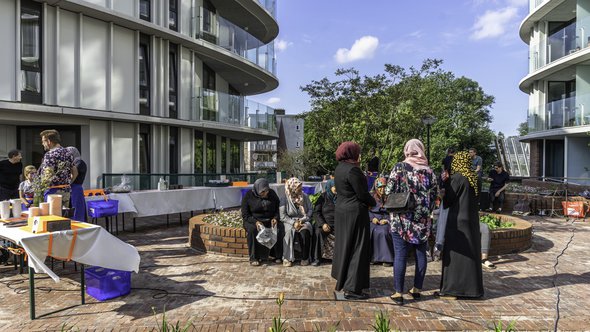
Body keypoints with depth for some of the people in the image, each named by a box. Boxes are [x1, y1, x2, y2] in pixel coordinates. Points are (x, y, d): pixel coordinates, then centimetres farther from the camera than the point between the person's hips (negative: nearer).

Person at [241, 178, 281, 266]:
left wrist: (275, 218, -10)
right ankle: (253, 258, -23)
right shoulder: (248, 196, -6)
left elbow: (278, 209, 12)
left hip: (269, 221, 2)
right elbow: (245, 215, -6)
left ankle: (278, 256, -12)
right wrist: (255, 222, -24)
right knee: (252, 229, -35)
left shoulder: (272, 194, 2)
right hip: (253, 221, -2)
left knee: (278, 229, -28)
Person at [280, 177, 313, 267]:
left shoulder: (305, 197, 5)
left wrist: (302, 220, -13)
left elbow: (310, 210, 3)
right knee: (290, 231, -35)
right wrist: (293, 222, -20)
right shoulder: (284, 199, -2)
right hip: (289, 222, -1)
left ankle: (305, 258, -19)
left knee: (305, 231, -32)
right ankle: (287, 258, -26)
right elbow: (283, 216, -6)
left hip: (304, 221, 1)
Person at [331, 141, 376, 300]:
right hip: (355, 212, -9)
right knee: (356, 248, -1)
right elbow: (362, 193, -19)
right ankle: (351, 288, 3)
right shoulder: (352, 169, -21)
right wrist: (373, 202, 0)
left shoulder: (339, 168, 8)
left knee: (344, 244, 19)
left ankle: (341, 279, 33)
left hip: (342, 210, 9)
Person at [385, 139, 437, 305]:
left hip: (401, 218, -3)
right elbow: (433, 196, 6)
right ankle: (417, 289, 23)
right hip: (423, 220, 3)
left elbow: (389, 191, -10)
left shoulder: (399, 168, -7)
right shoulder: (429, 171, 3)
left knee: (400, 255, 1)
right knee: (421, 253, 13)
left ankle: (398, 293, 6)